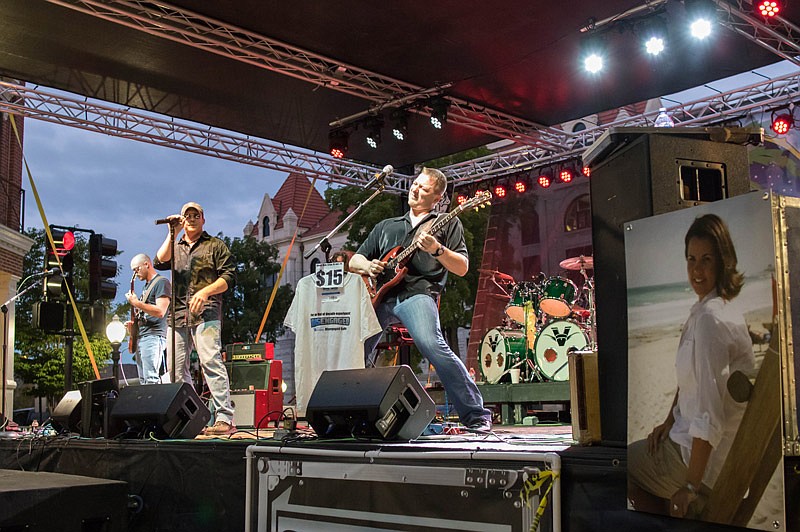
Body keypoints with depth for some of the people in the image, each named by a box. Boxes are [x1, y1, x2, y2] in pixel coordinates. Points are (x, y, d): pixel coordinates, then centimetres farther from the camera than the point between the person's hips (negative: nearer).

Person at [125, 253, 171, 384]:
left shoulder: (162, 283, -6)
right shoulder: (147, 286, 24)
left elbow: (160, 312, -17)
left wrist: (136, 303, -16)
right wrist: (134, 322, 10)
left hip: (153, 336, -10)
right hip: (141, 337, 10)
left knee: (151, 380, -17)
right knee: (143, 380, 6)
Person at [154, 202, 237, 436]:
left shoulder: (214, 245, 11)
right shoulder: (175, 247, 24)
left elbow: (228, 277, 2)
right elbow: (159, 262, 3)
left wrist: (205, 292, -12)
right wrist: (172, 233, 0)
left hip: (205, 312, -5)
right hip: (178, 314, 5)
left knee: (210, 361, -17)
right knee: (176, 368, 3)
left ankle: (224, 418, -21)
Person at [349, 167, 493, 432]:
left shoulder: (447, 223, 19)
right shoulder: (386, 226, 30)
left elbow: (462, 268, 7)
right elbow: (354, 261, 28)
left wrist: (436, 249, -11)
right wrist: (367, 266, 4)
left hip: (417, 292, -5)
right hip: (380, 295, 5)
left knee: (432, 345, -29)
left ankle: (477, 417, -21)